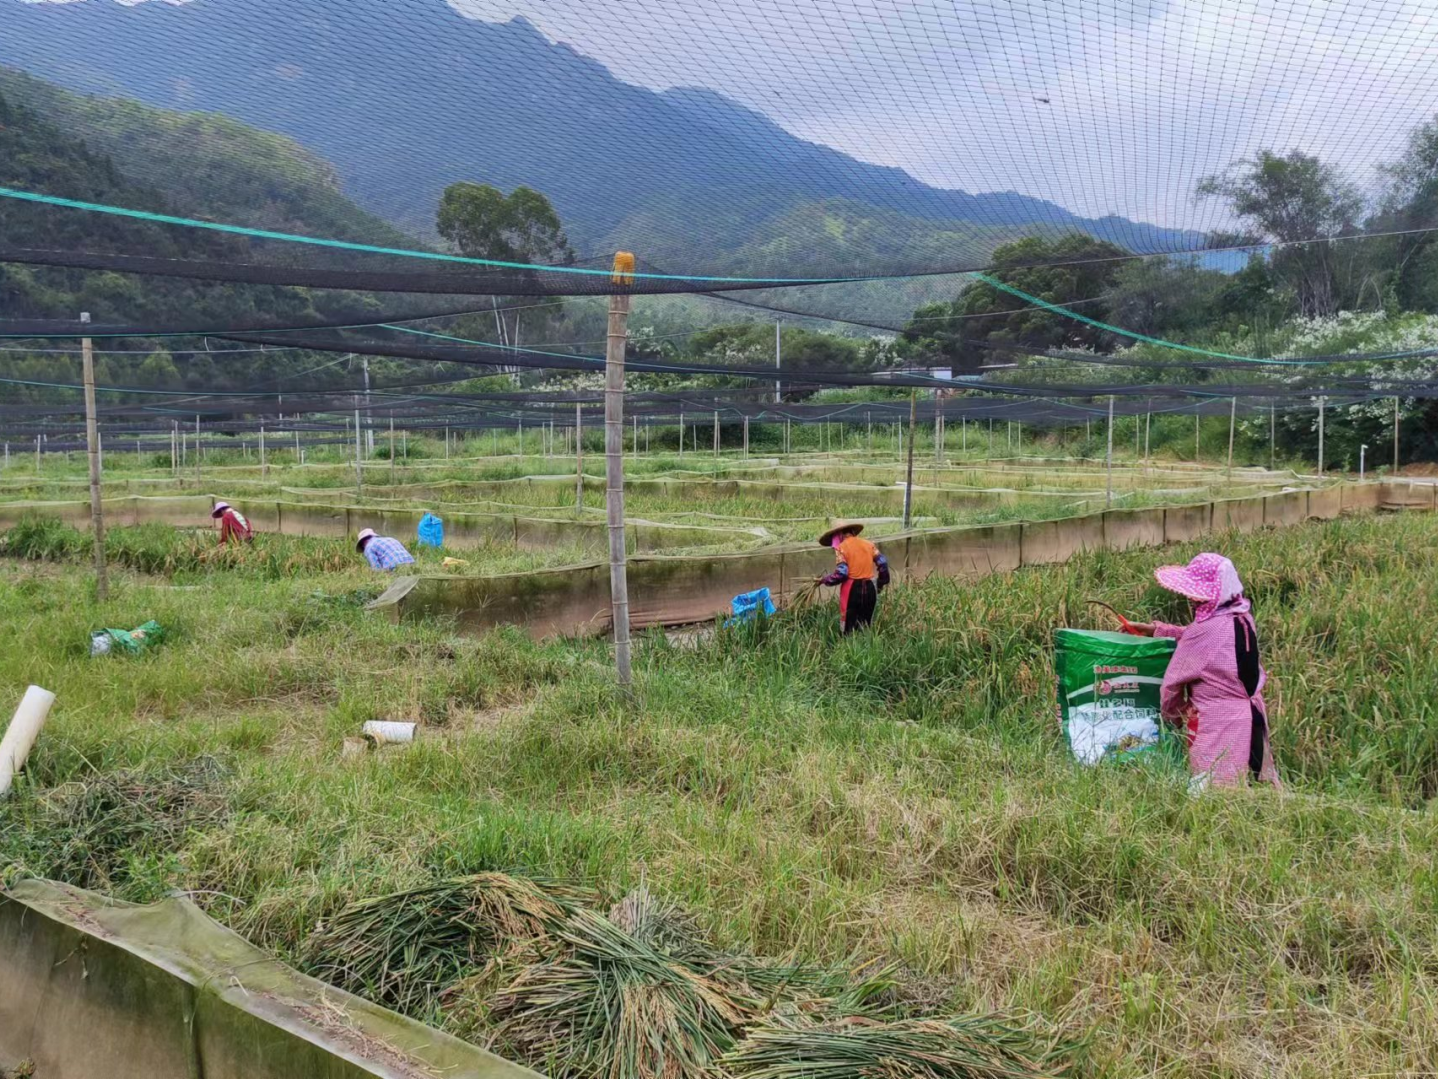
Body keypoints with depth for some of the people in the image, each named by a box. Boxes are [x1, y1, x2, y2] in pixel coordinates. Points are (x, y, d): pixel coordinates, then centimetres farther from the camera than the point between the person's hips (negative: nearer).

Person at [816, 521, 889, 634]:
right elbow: (883, 563, 6)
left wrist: (824, 580, 0)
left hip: (852, 590, -5)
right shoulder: (868, 544, 10)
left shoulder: (841, 547, -6)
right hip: (870, 588, 5)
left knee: (849, 627, 3)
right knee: (865, 626, 15)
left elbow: (841, 573, -14)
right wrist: (881, 583, 19)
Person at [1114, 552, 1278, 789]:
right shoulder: (1244, 619, 3)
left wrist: (1172, 714, 9)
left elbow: (1173, 681, -8)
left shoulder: (1205, 628, -18)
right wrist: (1155, 629, 25)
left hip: (1217, 724, -8)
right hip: (1252, 716, 8)